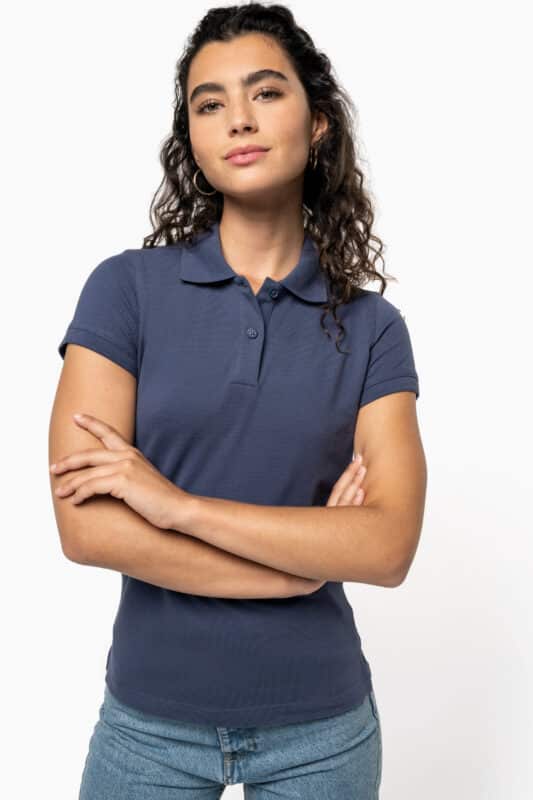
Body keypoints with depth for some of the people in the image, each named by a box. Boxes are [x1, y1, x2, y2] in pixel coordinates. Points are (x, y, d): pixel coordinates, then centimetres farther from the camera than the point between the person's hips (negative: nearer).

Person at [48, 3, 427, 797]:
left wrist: (179, 503, -21)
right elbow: (85, 526, -16)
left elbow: (389, 545, -15)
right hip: (150, 719, -1)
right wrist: (308, 556, -13)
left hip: (321, 725, 2)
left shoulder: (373, 328, -4)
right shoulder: (126, 287, -9)